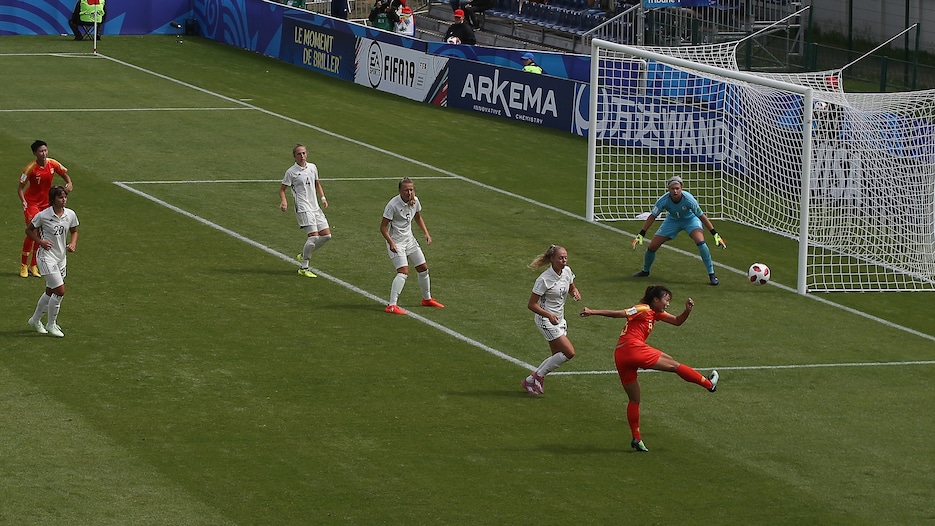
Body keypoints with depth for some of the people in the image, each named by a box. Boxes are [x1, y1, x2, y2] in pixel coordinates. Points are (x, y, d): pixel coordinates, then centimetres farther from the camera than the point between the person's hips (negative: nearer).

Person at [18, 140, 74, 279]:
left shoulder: (53, 164, -8)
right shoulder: (30, 168, -20)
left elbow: (65, 174, 8)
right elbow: (20, 188, -15)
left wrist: (69, 183, -13)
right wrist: (23, 201, -33)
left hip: (45, 202, 5)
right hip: (31, 202, -5)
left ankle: (33, 265, 19)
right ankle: (24, 265, -3)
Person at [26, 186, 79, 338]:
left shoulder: (70, 214, -1)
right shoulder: (43, 215, -15)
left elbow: (74, 231, 16)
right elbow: (29, 230, -2)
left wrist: (73, 243, -3)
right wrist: (40, 241, -16)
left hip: (61, 257, 6)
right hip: (47, 256, -6)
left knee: (50, 292, 15)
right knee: (60, 291, -12)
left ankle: (35, 320, 36)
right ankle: (51, 324, 5)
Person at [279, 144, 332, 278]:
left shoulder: (312, 167, 10)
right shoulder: (291, 172, -7)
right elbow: (282, 189, -1)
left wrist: (323, 197, 11)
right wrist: (283, 202, -19)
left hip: (315, 208, 7)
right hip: (303, 209, -7)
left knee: (326, 235, 4)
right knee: (313, 236, -17)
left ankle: (303, 255, 21)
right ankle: (303, 268, -6)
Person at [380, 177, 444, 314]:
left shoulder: (415, 201, -3)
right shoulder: (393, 205, -24)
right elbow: (383, 227, -19)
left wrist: (426, 233, 7)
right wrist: (391, 242, -31)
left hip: (409, 240, 7)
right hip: (396, 243, -7)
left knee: (423, 269, 14)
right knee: (403, 272, -21)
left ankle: (427, 299, 36)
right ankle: (392, 306, -24)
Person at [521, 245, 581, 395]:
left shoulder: (567, 271, -1)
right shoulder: (544, 280, -22)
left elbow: (572, 288, 19)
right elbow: (531, 304, -19)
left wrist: (575, 293, -6)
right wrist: (549, 315, -31)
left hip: (559, 319, 8)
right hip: (545, 320, -8)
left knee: (557, 356, 9)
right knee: (569, 352, -15)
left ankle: (529, 380, 22)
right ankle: (539, 375, 1)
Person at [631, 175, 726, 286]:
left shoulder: (688, 199, -34)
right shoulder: (663, 200, -28)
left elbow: (702, 216, -25)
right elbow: (652, 217, -17)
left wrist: (715, 235, -24)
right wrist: (640, 235, -20)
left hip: (690, 219, -2)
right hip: (672, 221, 3)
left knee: (700, 242, -29)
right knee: (652, 246, -2)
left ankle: (712, 274, -18)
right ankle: (645, 271, 27)